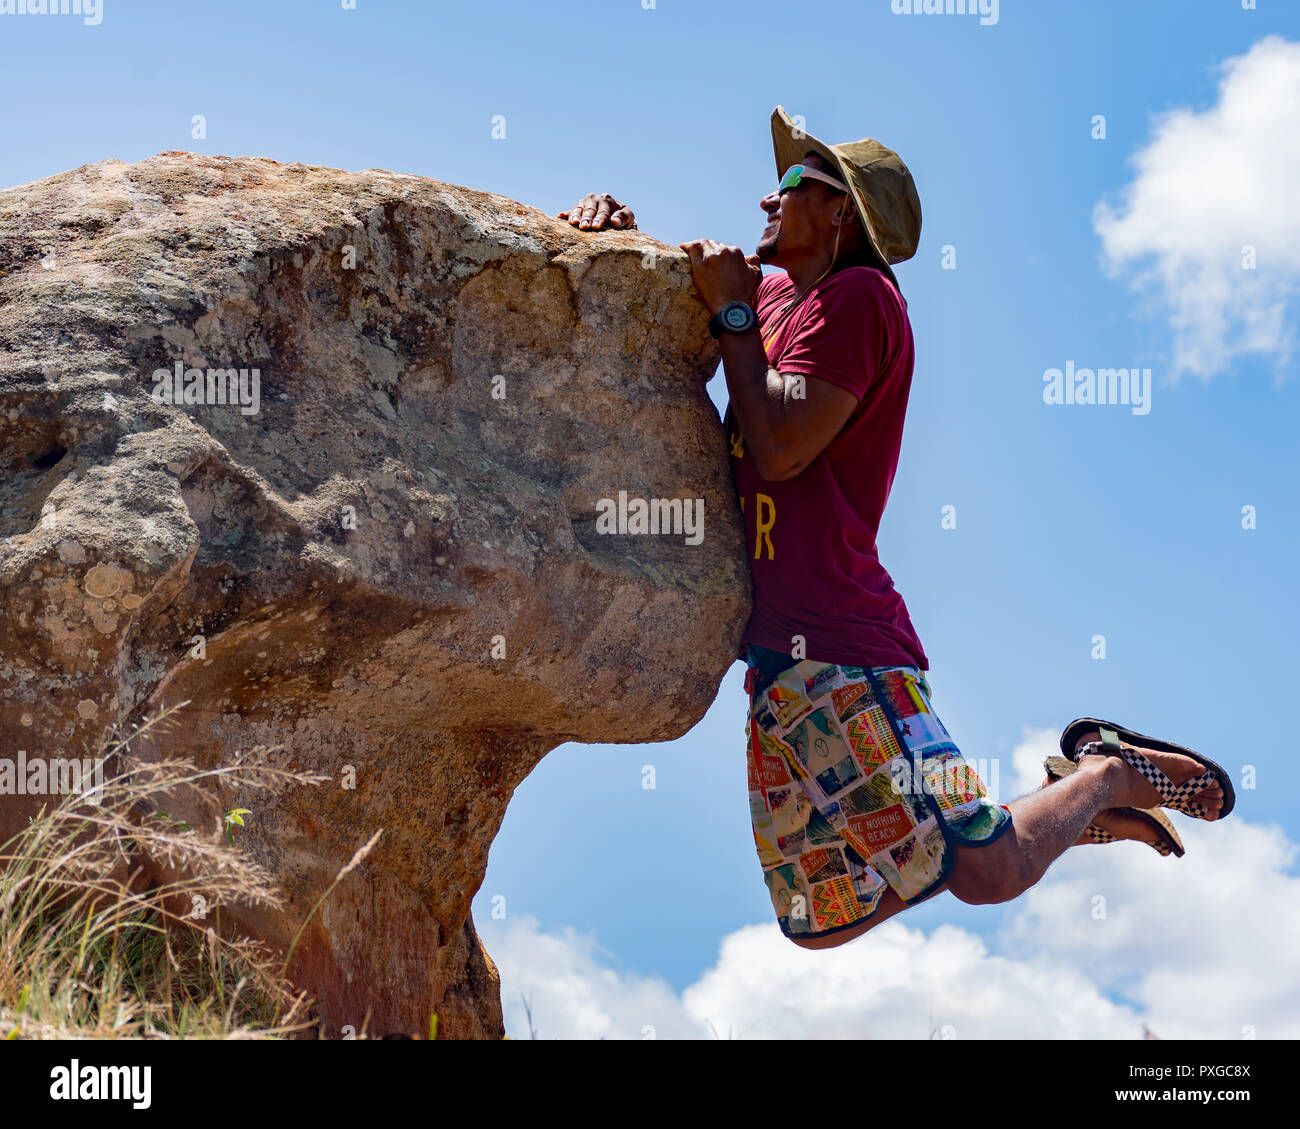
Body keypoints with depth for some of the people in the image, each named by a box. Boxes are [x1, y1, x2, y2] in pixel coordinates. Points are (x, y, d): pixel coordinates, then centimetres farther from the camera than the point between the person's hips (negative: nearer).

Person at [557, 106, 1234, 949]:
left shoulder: (857, 296, -6)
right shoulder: (775, 293, 18)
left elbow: (779, 450, -16)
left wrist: (733, 312, -7)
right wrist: (616, 226, 11)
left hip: (841, 651, -9)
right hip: (779, 661, 9)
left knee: (985, 873, -18)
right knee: (821, 922, 11)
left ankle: (1106, 774, 14)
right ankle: (1073, 808, 22)